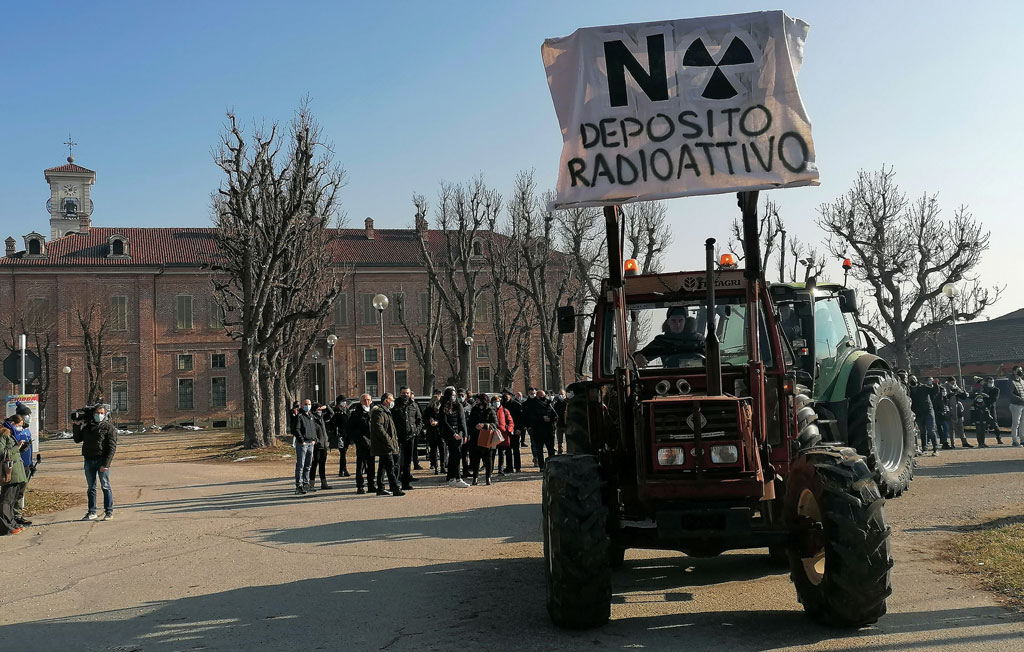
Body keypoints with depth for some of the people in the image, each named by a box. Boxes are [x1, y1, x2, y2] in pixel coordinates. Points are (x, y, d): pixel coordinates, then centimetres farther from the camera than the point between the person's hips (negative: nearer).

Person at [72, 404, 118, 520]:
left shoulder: (109, 427, -1)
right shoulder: (87, 426, 15)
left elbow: (112, 447, -8)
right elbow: (77, 439, 18)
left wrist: (106, 464, -16)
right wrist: (76, 426, 5)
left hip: (102, 460, -5)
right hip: (89, 460, 5)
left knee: (105, 486, -3)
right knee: (91, 487, 9)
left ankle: (109, 511, 4)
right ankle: (92, 512, 16)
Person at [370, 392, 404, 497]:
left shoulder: (385, 411, 21)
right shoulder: (379, 412, -13)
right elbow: (378, 428, -22)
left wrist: (394, 439, 21)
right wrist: (388, 440, -23)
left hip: (384, 445, 11)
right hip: (384, 445, -11)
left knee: (382, 467, 13)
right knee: (390, 467, -13)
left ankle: (380, 489, 18)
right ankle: (395, 489, -15)